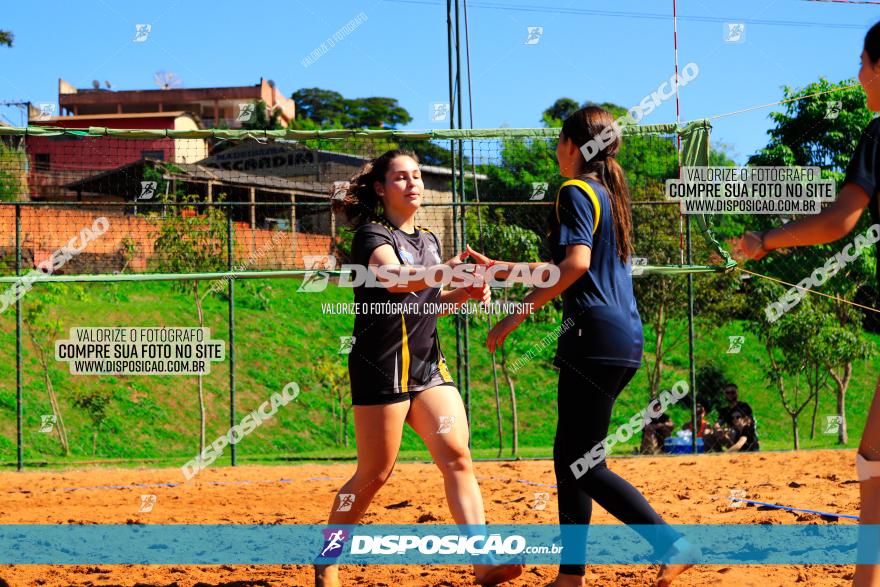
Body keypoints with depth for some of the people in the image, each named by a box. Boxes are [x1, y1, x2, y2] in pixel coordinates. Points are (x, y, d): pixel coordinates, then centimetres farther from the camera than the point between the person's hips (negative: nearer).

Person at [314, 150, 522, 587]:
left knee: (457, 457, -10)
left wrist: (463, 294, 6)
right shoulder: (372, 236, -7)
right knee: (374, 475, -1)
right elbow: (394, 279, -28)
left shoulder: (429, 241, 17)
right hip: (381, 366, -6)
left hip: (429, 366, 6)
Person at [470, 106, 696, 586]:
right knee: (568, 456, 11)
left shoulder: (576, 192, -6)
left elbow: (576, 263, -21)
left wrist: (519, 313, -18)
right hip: (625, 338, 9)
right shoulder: (610, 194, 21)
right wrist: (500, 269, 33)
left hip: (596, 337, -9)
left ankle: (670, 541, -13)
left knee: (583, 464, -6)